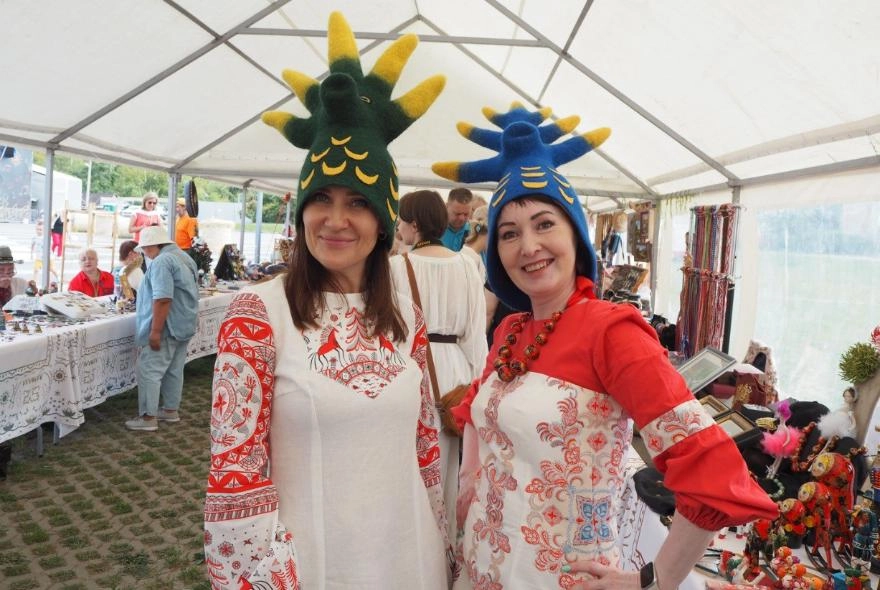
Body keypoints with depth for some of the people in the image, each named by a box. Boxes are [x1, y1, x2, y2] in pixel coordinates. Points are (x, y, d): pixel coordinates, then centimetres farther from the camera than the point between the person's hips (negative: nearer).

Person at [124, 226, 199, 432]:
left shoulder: (162, 261, -18)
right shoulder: (184, 257, 14)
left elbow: (163, 299, -26)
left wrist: (155, 331, -25)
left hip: (167, 326, -10)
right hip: (184, 324, 10)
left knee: (149, 371, -3)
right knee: (174, 370, 16)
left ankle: (148, 417, 2)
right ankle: (171, 410, 24)